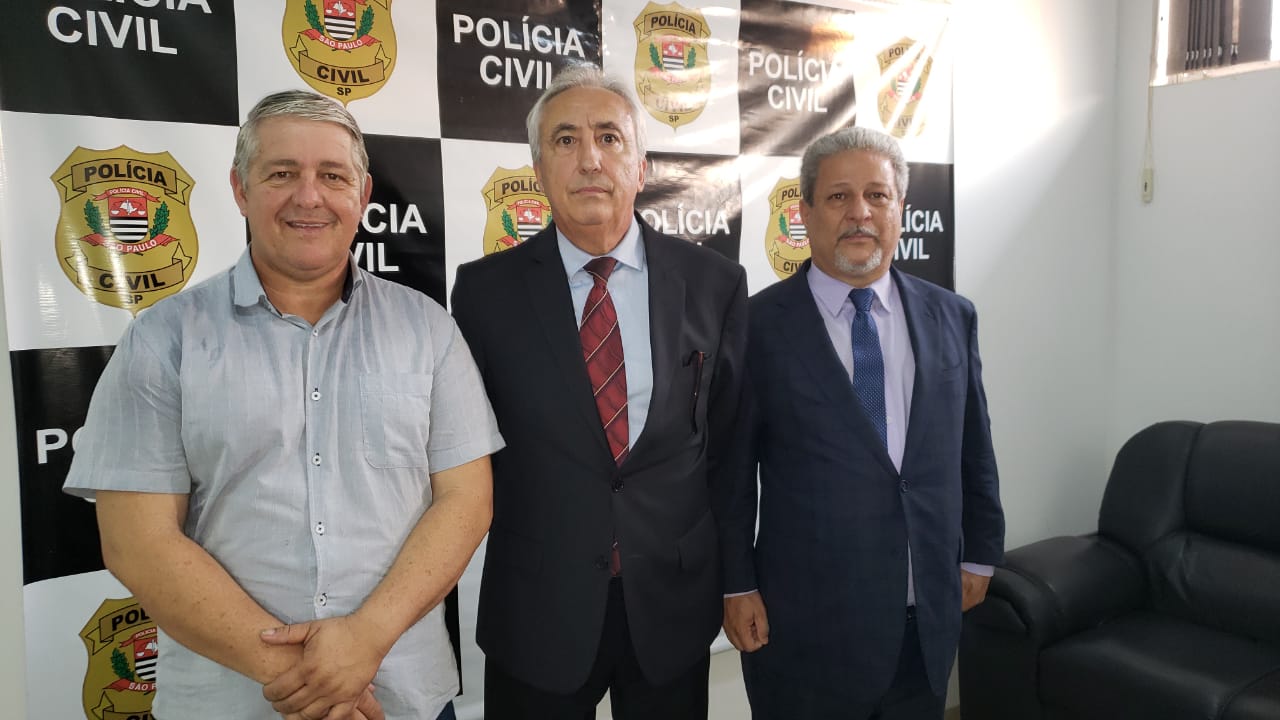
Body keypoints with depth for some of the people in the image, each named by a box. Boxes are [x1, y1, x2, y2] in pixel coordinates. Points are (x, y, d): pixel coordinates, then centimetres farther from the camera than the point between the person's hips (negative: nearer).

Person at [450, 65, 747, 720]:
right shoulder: (485, 290, -6)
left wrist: (726, 568, 5)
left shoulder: (715, 283, -3)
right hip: (535, 611, -1)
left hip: (674, 601, 1)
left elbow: (730, 438, 4)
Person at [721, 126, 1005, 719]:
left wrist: (979, 554, 13)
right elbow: (732, 467, -6)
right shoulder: (759, 324, -8)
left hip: (929, 613, 4)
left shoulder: (951, 317, 4)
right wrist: (737, 586, -5)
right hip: (804, 621, -3)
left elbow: (973, 449, 11)